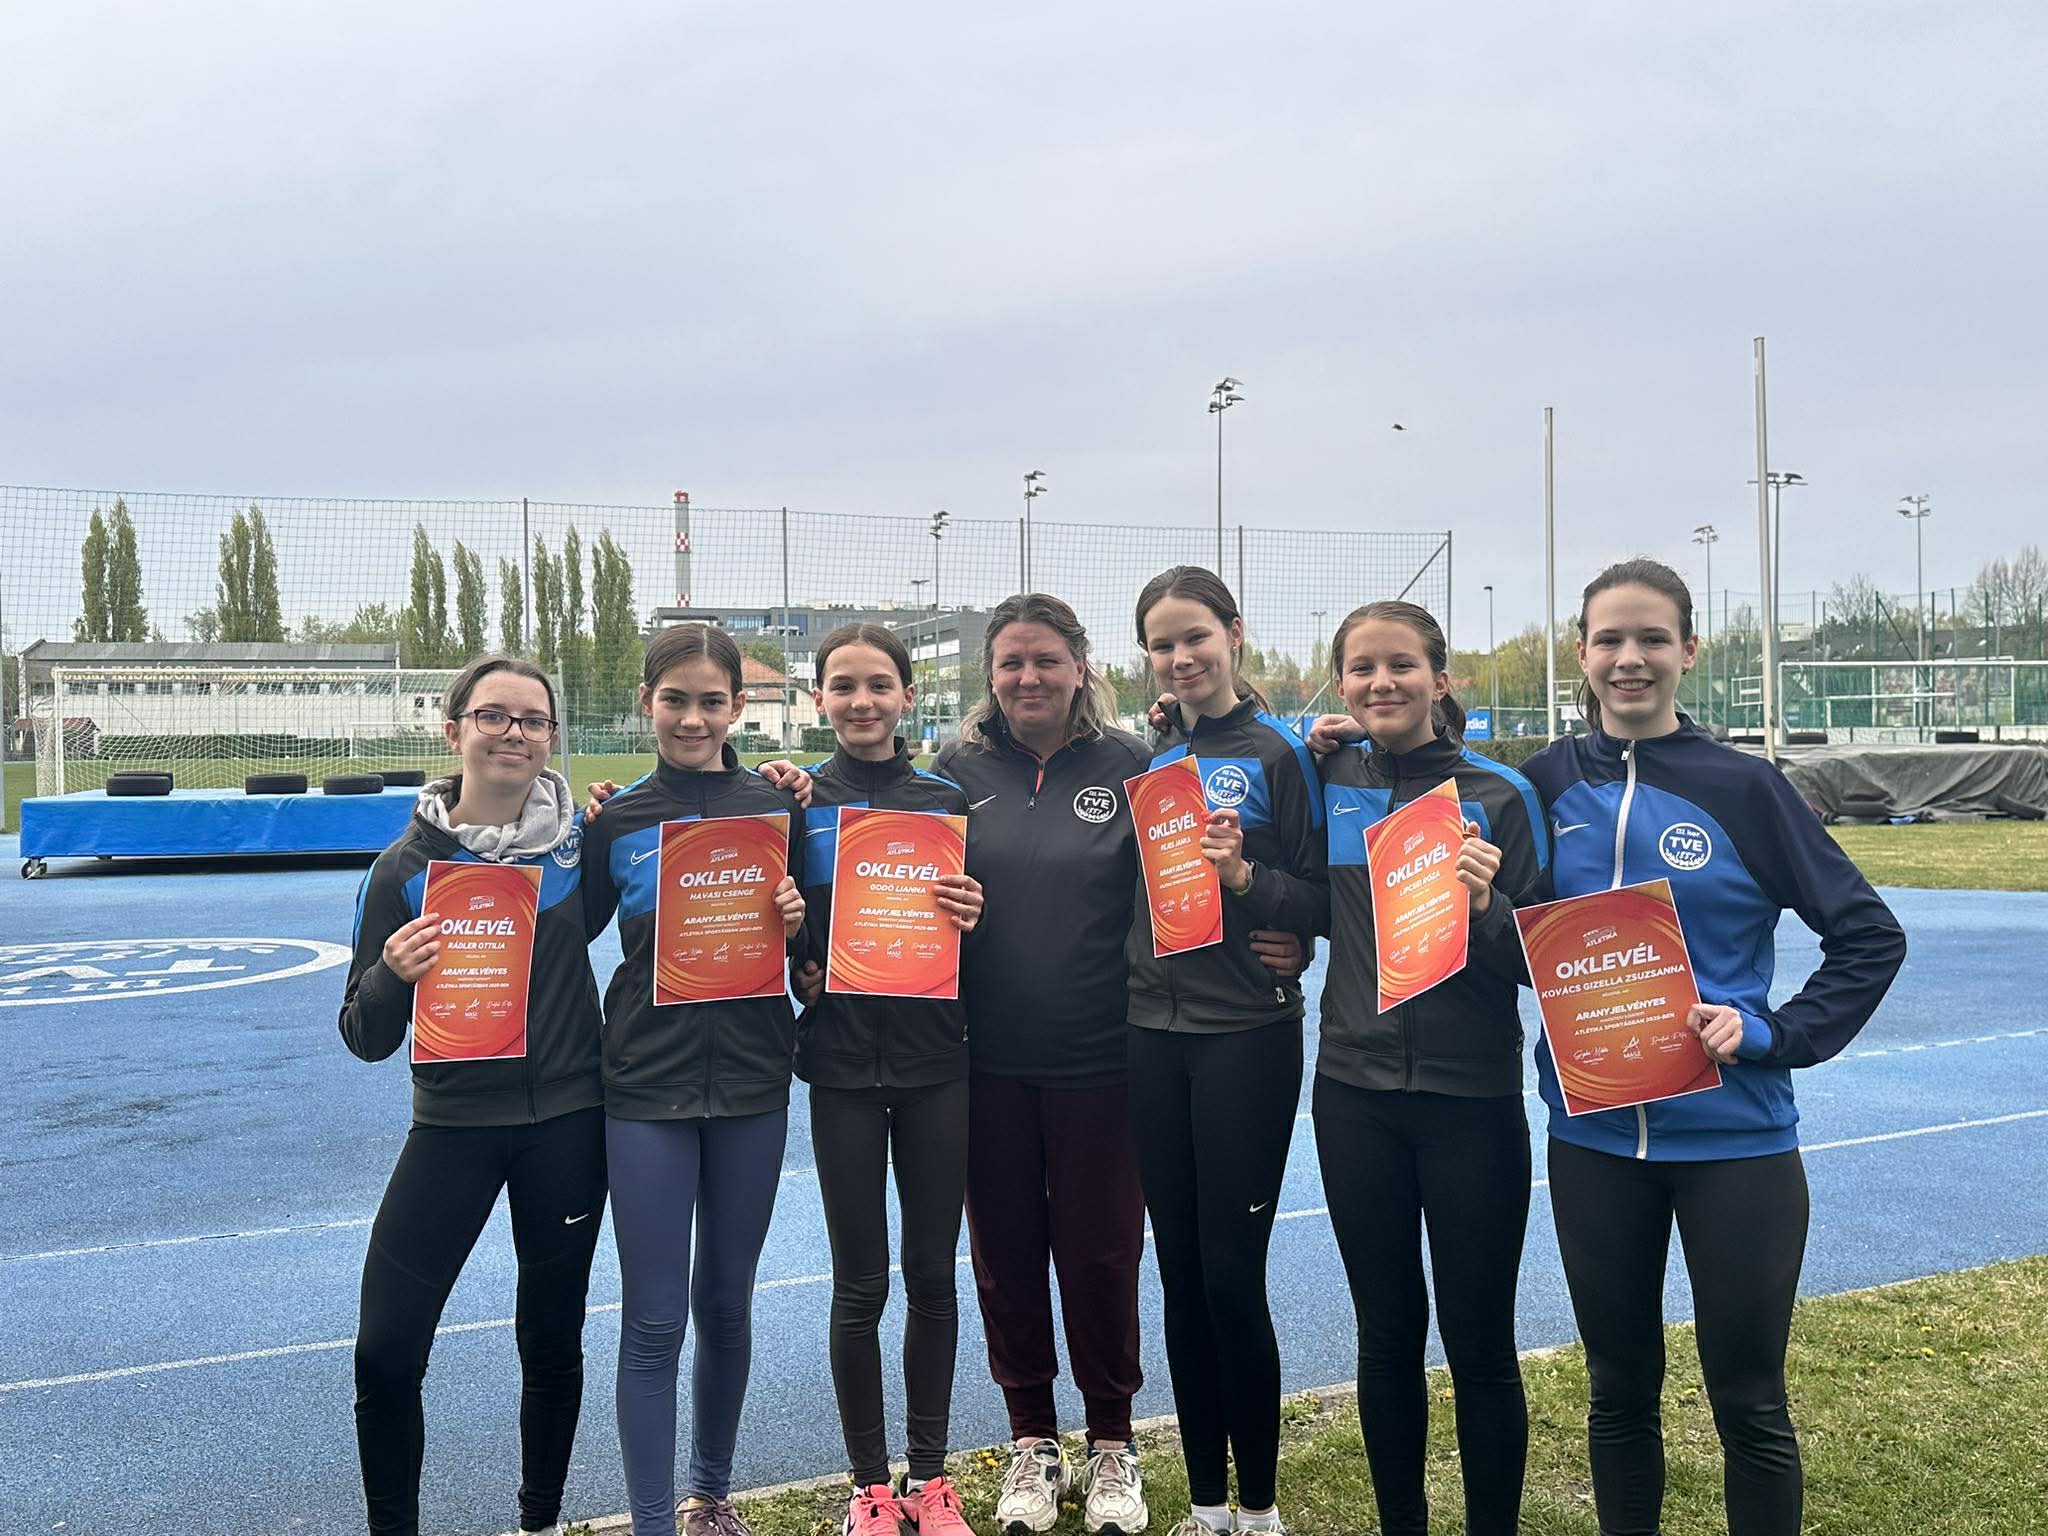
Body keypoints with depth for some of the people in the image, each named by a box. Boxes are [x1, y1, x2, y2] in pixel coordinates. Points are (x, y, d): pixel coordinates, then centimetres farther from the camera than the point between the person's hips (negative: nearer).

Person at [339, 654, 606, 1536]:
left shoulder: (582, 839, -3)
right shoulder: (406, 867, -5)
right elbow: (367, 1037, 0)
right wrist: (392, 974, -24)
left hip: (568, 1122, 1)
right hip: (453, 1124, -1)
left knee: (552, 1344, 13)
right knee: (385, 1353, -4)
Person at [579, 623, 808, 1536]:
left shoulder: (776, 807, 0)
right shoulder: (616, 821, -2)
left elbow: (812, 940, 7)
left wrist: (798, 920, -12)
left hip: (752, 1082, 2)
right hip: (646, 1086, -1)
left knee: (726, 1303, 15)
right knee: (654, 1321, 0)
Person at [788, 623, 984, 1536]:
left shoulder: (948, 802, 3)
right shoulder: (797, 804, 0)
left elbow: (977, 929, 9)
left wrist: (973, 919, -12)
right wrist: (793, 949, -17)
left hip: (936, 1064, 1)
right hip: (843, 1069, -1)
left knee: (933, 1274, 10)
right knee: (859, 1284, 6)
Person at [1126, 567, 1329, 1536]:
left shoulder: (1281, 752, -4)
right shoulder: (1149, 758, 10)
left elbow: (1324, 904, -7)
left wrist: (1243, 875, -22)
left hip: (1247, 1039, -5)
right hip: (1154, 1037, 5)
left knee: (1232, 1279, -1)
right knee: (1181, 1277, 11)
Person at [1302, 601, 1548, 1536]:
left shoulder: (1499, 794, -6)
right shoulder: (1325, 781, 2)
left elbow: (1538, 960, -4)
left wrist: (1487, 906, -25)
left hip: (1471, 1098, -3)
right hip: (1355, 1094, 3)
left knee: (1479, 1343, 7)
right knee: (1386, 1334, 15)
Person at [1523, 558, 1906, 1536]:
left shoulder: (1742, 786, -6)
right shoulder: (1549, 782, 1)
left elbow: (1870, 936, -4)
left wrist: (1770, 1034, -14)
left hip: (1733, 1135, -2)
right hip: (1592, 1135, 3)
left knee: (1748, 1401, 8)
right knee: (1618, 1390, 15)